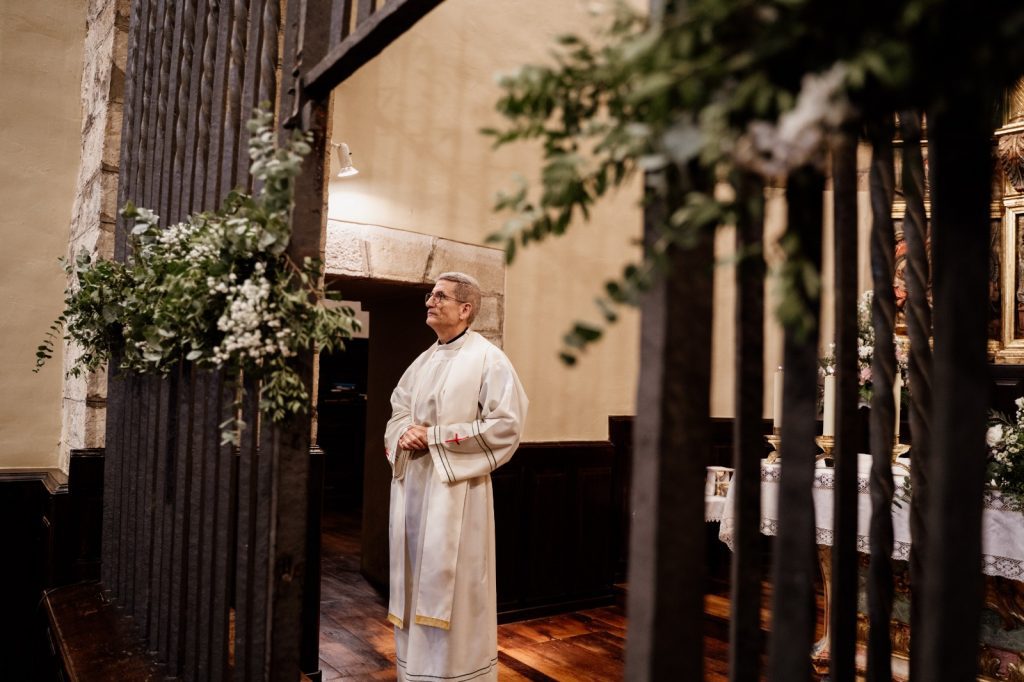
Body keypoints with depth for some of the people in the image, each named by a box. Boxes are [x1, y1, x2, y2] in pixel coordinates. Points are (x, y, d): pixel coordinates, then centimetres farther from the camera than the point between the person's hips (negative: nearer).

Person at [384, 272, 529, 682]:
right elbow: (397, 413, 20)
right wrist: (404, 433, -6)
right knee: (416, 578, 14)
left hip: (456, 490, -7)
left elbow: (505, 425, -14)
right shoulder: (422, 363, 15)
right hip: (412, 485, 7)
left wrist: (434, 437, -15)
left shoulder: (488, 359, -7)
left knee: (451, 584, -1)